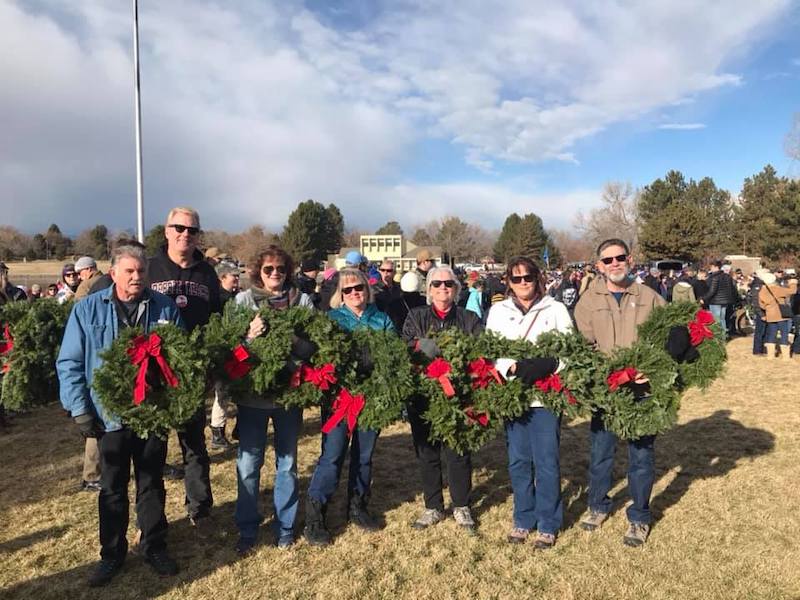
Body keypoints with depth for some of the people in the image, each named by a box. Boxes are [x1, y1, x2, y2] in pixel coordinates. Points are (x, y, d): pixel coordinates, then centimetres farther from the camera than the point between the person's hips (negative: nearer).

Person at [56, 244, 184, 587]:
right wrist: (80, 410, -8)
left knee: (152, 485, 14)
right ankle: (112, 553, 32)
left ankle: (154, 547, 31)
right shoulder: (88, 310, -3)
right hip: (110, 416, 0)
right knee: (113, 489, 15)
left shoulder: (165, 307, -2)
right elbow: (69, 364, -2)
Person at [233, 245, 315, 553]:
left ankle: (285, 527, 30)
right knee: (248, 464, 6)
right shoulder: (244, 299, -1)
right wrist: (249, 337, -25)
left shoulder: (302, 301, 1)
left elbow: (315, 346, -3)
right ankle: (247, 529, 26)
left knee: (287, 463, 13)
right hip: (251, 393, -1)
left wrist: (293, 341, -22)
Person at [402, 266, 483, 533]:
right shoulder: (416, 316, 8)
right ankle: (433, 507, 28)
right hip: (422, 394, 1)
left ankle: (461, 506, 25)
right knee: (427, 453, 11)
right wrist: (419, 344, -29)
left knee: (459, 453, 5)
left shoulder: (469, 319, 7)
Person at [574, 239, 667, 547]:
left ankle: (639, 517, 28)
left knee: (641, 454, 9)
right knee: (601, 451, 13)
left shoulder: (649, 297, 3)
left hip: (642, 389, 0)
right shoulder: (589, 299, 1)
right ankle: (598, 505, 36)